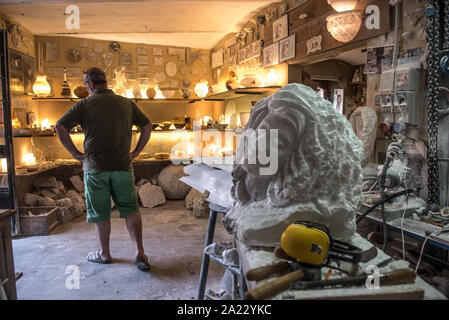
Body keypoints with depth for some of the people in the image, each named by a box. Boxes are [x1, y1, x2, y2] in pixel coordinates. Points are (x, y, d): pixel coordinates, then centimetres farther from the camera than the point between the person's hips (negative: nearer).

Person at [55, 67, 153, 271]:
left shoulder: (85, 105, -3)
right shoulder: (126, 103, 6)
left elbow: (60, 126, -11)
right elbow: (147, 125, 11)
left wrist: (74, 152, -3)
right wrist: (137, 151, 12)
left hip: (95, 167, -2)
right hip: (122, 166, 2)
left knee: (101, 213, 11)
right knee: (130, 209, 10)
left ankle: (105, 254, 26)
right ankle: (140, 253, 3)